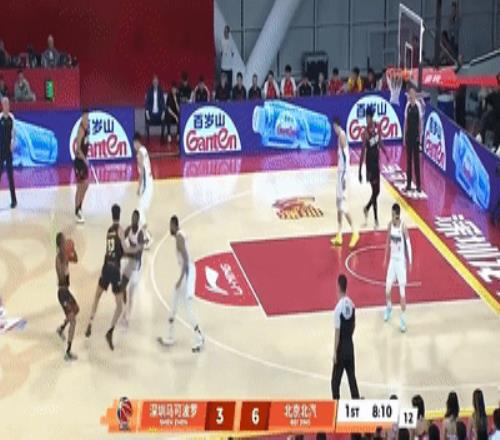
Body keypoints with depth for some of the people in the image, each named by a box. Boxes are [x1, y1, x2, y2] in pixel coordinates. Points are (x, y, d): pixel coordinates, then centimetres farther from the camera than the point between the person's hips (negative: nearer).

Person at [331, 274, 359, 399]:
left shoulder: (338, 307, -21)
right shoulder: (351, 303, 1)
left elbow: (337, 332, -19)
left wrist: (335, 352, -13)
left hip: (341, 348, -7)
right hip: (350, 345, 7)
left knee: (335, 381, 0)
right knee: (351, 376, 16)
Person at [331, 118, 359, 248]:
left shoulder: (342, 136, -16)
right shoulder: (339, 136, 15)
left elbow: (346, 157, -22)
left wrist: (344, 176, -26)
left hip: (344, 173, -10)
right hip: (340, 172, 10)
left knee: (343, 206, -10)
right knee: (339, 205, 11)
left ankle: (355, 232, -4)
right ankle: (339, 235, 15)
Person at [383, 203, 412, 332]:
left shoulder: (403, 227, -18)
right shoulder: (390, 225, -1)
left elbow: (408, 245, -12)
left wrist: (410, 262, -14)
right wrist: (385, 258, 14)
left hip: (401, 261, -5)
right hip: (392, 260, 5)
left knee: (402, 291, -4)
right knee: (388, 287, 12)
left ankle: (402, 319, 3)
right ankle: (389, 308, 40)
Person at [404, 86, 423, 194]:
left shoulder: (418, 105, -7)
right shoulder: (407, 106, 4)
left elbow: (420, 121, -5)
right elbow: (406, 121, 8)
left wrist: (420, 135, -8)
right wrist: (404, 136, 7)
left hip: (416, 135, -4)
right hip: (408, 135, 4)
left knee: (416, 159, 0)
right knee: (408, 159, 7)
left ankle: (418, 184, 4)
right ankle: (408, 184, 12)